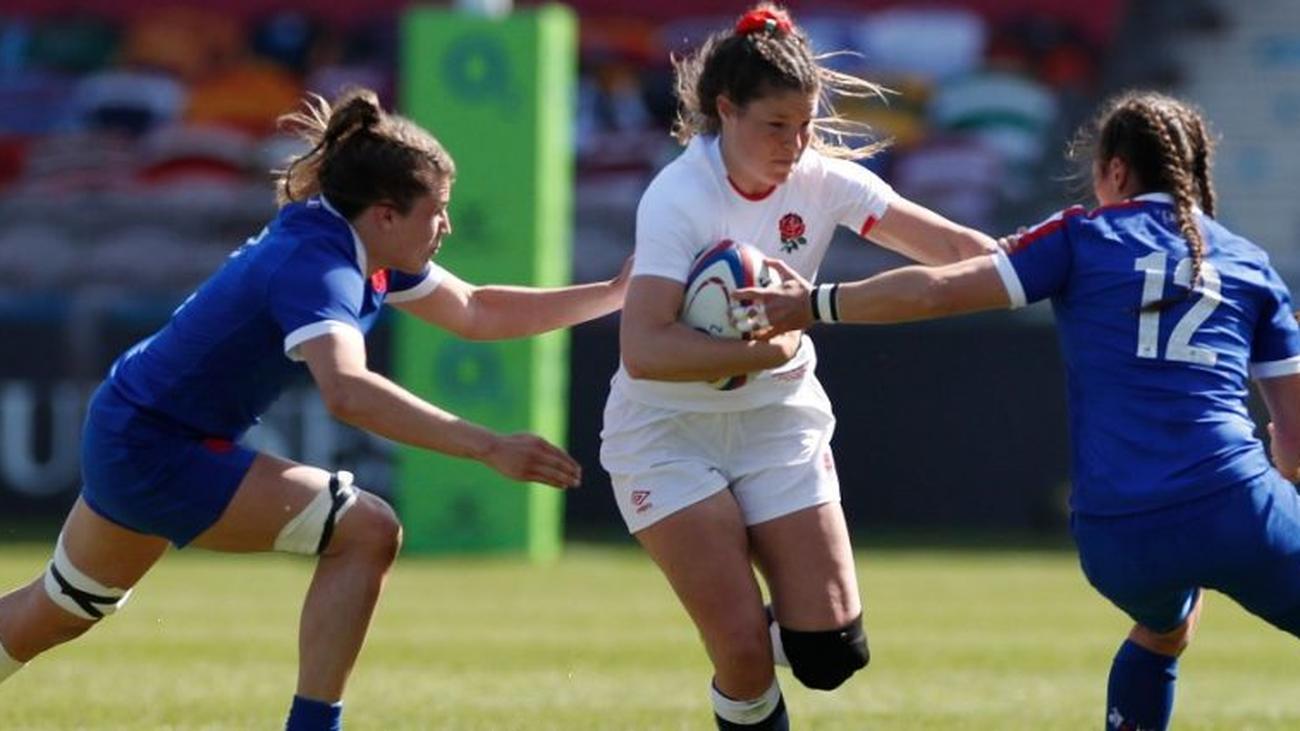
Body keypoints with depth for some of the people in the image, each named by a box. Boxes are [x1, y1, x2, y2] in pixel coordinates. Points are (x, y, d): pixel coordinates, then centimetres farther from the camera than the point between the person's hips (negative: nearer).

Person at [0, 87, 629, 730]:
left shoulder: (368, 257, 1)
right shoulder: (317, 267, -28)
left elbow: (475, 312, 14)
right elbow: (347, 393, -47)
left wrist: (614, 293, 7)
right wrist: (487, 448, -50)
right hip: (152, 453, -10)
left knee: (60, 611, 27)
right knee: (366, 533, -17)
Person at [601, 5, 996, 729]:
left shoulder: (821, 179, -8)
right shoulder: (679, 198, -22)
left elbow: (954, 246, -13)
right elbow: (644, 350, -32)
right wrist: (766, 351, -32)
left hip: (778, 422, 4)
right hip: (669, 432, -4)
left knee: (830, 652, -6)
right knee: (743, 654, -14)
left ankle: (769, 624, 28)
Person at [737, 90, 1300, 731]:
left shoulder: (1083, 238, 10)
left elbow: (937, 290, 3)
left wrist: (816, 304, 13)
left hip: (1114, 538, 1)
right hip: (1235, 508, -1)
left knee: (1162, 633, 32)